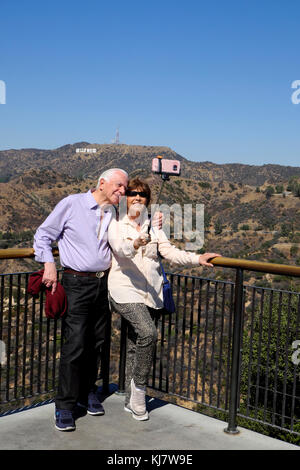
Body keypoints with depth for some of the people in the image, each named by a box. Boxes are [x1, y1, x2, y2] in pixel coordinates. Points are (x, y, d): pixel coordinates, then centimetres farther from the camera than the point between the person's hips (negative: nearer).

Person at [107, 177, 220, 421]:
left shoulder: (153, 226, 16)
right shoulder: (116, 224, 1)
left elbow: (170, 251, 6)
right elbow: (119, 248, -19)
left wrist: (197, 258, -7)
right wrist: (135, 245, -40)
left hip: (149, 292, 5)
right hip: (125, 290, -5)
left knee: (135, 345, 9)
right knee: (148, 332, -25)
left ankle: (131, 400, 21)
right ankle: (139, 388, -7)